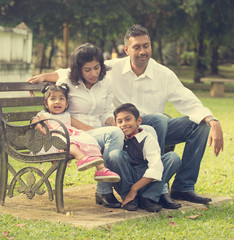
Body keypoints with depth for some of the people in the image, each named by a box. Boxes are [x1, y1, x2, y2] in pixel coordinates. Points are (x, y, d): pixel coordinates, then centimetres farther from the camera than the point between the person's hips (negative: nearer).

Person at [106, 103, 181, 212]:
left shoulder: (148, 139, -6)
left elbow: (155, 169, -19)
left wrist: (134, 189, -25)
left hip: (145, 181, -1)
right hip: (126, 180, 1)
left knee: (174, 157, -19)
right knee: (115, 154, -26)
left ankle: (148, 197, -21)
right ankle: (129, 199, -18)